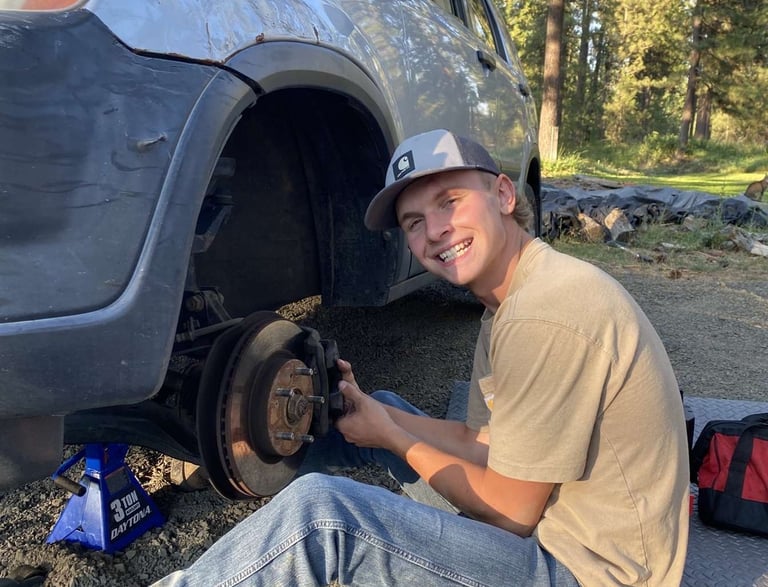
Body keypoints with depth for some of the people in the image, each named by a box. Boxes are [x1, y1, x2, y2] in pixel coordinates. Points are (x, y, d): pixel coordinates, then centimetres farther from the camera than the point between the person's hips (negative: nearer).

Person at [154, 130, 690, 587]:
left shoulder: (544, 317, -26)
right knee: (388, 407, 14)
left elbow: (513, 513, -20)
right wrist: (370, 410, -2)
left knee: (319, 514, -24)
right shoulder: (510, 302, 6)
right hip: (543, 520, 9)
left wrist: (392, 438, -8)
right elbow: (481, 442, 8)